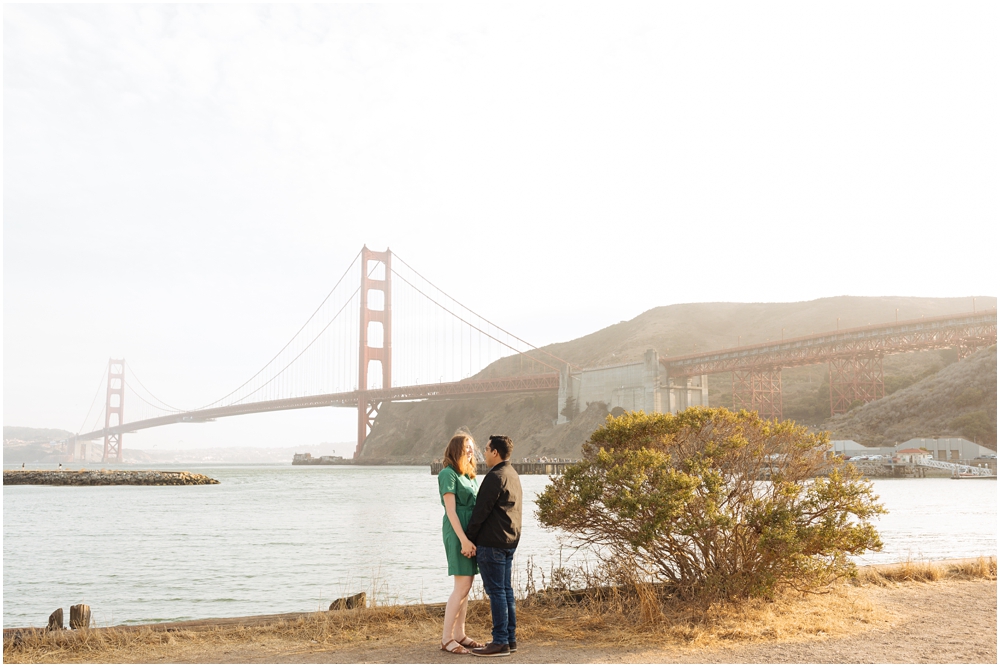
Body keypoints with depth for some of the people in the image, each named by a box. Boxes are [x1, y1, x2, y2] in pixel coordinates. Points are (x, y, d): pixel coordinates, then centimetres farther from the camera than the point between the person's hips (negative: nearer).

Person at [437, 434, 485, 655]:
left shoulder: (470, 476, 16)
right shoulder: (448, 474, -9)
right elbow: (451, 510, -15)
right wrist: (463, 539, -20)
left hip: (471, 531, 8)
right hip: (457, 532, -8)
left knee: (465, 586, 9)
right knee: (462, 586, -9)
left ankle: (459, 635, 15)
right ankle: (446, 638, -3)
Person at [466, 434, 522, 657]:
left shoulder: (495, 477, -16)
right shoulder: (513, 475, 15)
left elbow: (481, 511, -16)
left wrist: (468, 537, -8)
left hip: (491, 543, -10)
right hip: (510, 540, 10)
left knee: (496, 591, -5)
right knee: (505, 590, 13)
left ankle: (500, 642, -2)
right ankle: (510, 638, 17)